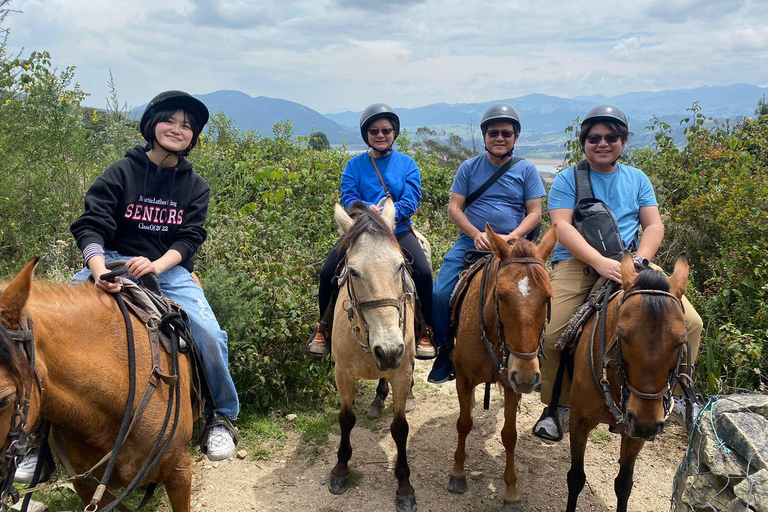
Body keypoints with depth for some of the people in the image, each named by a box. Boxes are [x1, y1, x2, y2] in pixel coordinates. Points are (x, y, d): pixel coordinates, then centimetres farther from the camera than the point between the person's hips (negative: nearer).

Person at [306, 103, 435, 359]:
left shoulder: (407, 164, 5)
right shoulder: (354, 165, 7)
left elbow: (410, 201, -6)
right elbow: (348, 198, -4)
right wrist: (368, 209, -26)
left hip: (397, 230, -1)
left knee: (424, 272, -23)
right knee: (327, 272, -16)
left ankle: (428, 331, -3)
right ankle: (324, 328, 7)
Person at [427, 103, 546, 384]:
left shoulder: (526, 170, 7)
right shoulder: (469, 168, 9)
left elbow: (535, 213, 3)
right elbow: (454, 208, 4)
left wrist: (511, 238, -13)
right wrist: (477, 235, -12)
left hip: (511, 245, 0)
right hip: (471, 242, 1)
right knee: (440, 294, -16)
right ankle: (444, 353, 4)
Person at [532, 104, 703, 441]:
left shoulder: (638, 179, 16)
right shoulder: (567, 179, 4)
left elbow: (654, 226, 9)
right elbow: (562, 226, -9)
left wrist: (640, 260, -13)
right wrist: (601, 262, -24)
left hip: (629, 263, 3)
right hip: (577, 263, -3)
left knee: (690, 322, -13)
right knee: (548, 334, -24)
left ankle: (680, 393, 13)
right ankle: (559, 404, 3)